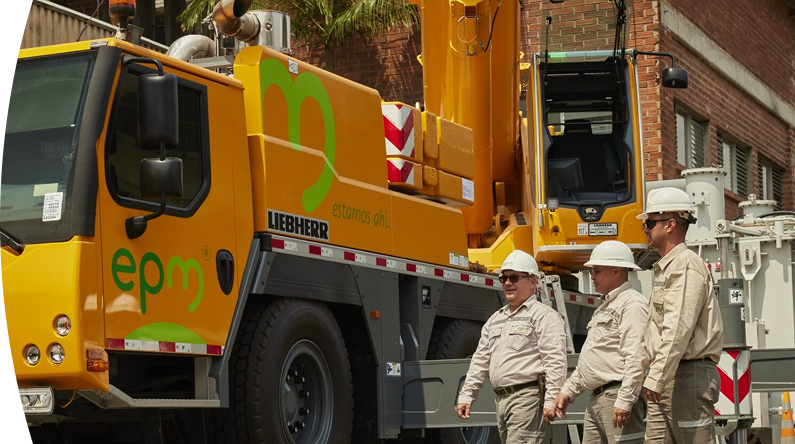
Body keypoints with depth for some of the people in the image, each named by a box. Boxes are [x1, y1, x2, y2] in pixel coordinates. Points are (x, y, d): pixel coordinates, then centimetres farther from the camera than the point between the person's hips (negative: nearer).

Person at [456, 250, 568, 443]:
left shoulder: (544, 316, -4)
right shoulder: (495, 319, 21)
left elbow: (555, 362, -13)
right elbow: (480, 361, 22)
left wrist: (551, 400, -21)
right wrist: (466, 396, 14)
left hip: (528, 398, -8)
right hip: (501, 399, 8)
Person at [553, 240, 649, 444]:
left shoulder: (632, 303, -9)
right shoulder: (605, 308, 24)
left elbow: (636, 358, -20)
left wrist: (624, 401, -24)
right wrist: (568, 391, 22)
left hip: (617, 397, -10)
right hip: (596, 400, 10)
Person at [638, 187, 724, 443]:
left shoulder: (686, 266, -12)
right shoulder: (665, 268, 21)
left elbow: (678, 330, -22)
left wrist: (656, 378, -24)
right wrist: (656, 378, 18)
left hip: (689, 376, -10)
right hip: (665, 382, 10)